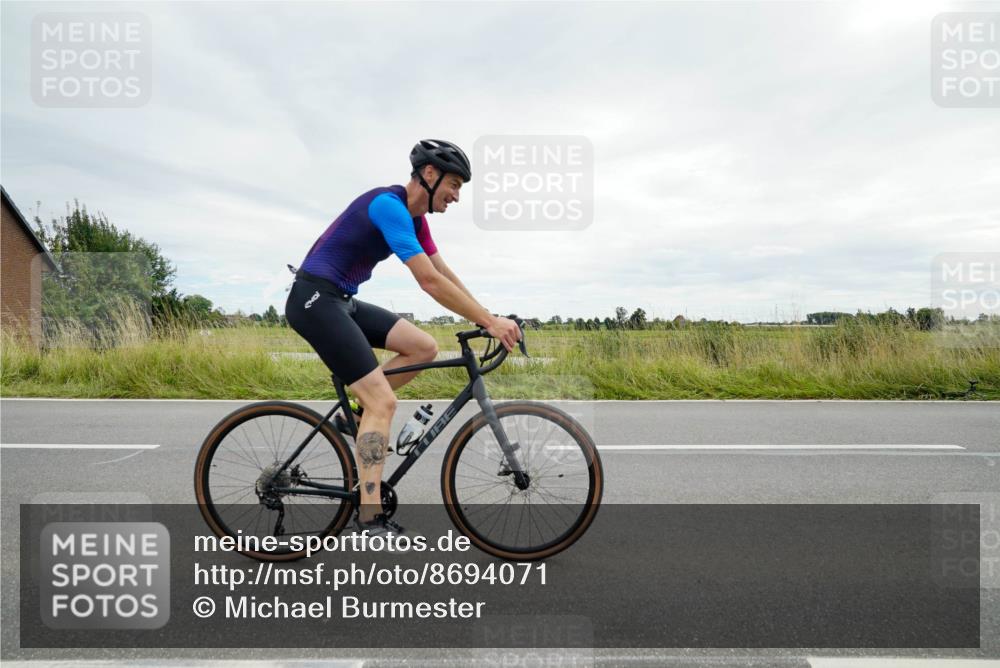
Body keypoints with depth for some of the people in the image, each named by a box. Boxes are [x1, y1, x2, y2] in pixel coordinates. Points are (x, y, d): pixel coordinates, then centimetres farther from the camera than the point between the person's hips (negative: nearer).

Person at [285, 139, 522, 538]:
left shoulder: (413, 216, 10)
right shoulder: (388, 205, -19)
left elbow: (445, 274, 11)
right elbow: (430, 281, -27)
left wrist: (488, 317, 4)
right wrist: (488, 321, -23)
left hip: (342, 300, 9)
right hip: (314, 299, -9)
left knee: (425, 348, 0)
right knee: (383, 401, -15)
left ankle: (356, 415, 11)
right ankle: (370, 522, -9)